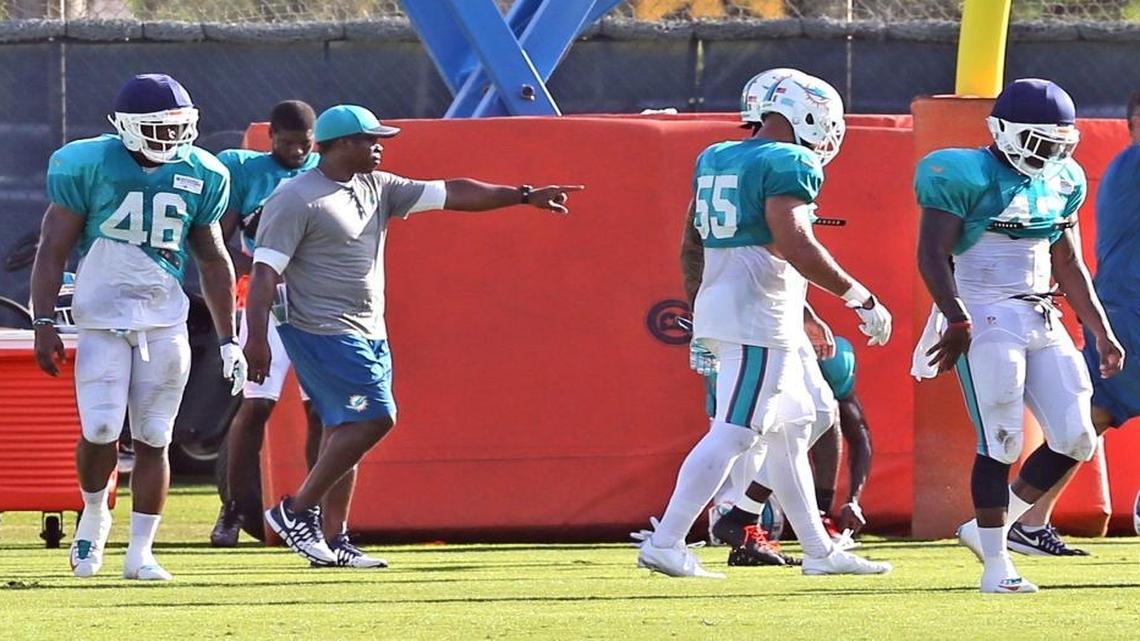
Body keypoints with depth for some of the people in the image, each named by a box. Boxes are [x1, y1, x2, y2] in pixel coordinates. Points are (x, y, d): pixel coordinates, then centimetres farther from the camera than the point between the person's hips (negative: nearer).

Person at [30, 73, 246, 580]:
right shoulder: (89, 166, -7)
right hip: (102, 317, -3)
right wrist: (43, 323, -9)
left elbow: (213, 259, 14)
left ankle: (140, 553, 10)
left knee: (153, 439, 2)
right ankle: (94, 515, 17)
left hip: (166, 323, 3)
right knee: (100, 432, -12)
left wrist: (227, 338, 13)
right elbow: (53, 248, -3)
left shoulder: (199, 175, 4)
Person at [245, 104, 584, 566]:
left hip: (370, 335, 8)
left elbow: (452, 194, 14)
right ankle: (297, 511, -10)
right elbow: (265, 272, -16)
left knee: (347, 429, 6)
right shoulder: (296, 200, -11)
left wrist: (525, 197, 11)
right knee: (374, 417, -16)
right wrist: (257, 338, -25)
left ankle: (331, 542, 8)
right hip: (321, 332, -8)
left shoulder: (378, 188, 13)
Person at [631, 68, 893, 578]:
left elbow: (692, 249, 19)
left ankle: (818, 550, 21)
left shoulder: (713, 160, 15)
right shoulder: (787, 164, -11)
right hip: (761, 322, -9)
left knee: (791, 427, 16)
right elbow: (796, 245, -22)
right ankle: (666, 543, -13)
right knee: (732, 434, -9)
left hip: (715, 311, 9)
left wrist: (701, 326, 25)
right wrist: (860, 298, -14)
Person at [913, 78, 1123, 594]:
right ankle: (995, 565, 1)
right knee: (1001, 443, -8)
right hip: (986, 319, -8)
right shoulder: (968, 177, -11)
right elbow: (933, 255, -13)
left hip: (1042, 318, 8)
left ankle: (986, 529, 15)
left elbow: (1068, 265, 20)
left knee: (1075, 438, 2)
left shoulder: (1059, 183, 12)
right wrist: (958, 323, -21)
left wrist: (1101, 333, 16)